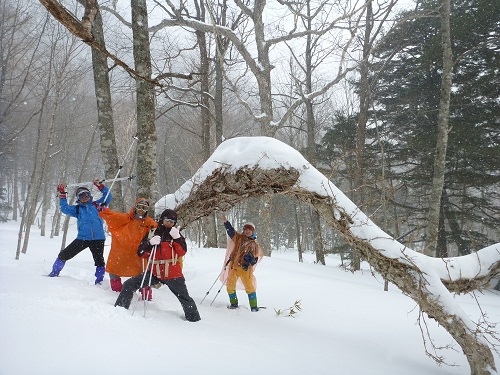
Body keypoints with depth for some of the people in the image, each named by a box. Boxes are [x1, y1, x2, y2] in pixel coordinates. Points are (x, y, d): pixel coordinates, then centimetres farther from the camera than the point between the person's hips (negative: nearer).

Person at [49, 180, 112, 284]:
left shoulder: (96, 205, 8)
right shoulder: (77, 209, 13)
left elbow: (108, 196, 5)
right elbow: (64, 208, 8)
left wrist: (100, 186, -5)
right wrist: (62, 194, 4)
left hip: (98, 238, -2)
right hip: (82, 238, 2)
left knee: (99, 260, 0)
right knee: (64, 255, 5)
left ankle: (99, 281, 15)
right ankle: (54, 273, 26)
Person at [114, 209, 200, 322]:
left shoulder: (176, 234, 5)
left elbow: (182, 252, -7)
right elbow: (141, 253, -1)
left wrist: (177, 238, -18)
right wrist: (150, 243, -18)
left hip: (173, 274, -1)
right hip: (154, 272, 1)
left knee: (184, 298, 7)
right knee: (129, 285, -6)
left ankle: (193, 318, 28)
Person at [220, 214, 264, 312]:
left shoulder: (255, 244, 8)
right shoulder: (239, 238, 9)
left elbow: (259, 255, 14)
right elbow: (231, 231, -1)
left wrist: (253, 259, -4)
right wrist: (225, 222, -13)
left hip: (246, 268, -2)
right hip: (234, 266, 2)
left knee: (249, 286, -6)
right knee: (230, 285, 5)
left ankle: (254, 306, 4)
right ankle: (234, 303, 23)